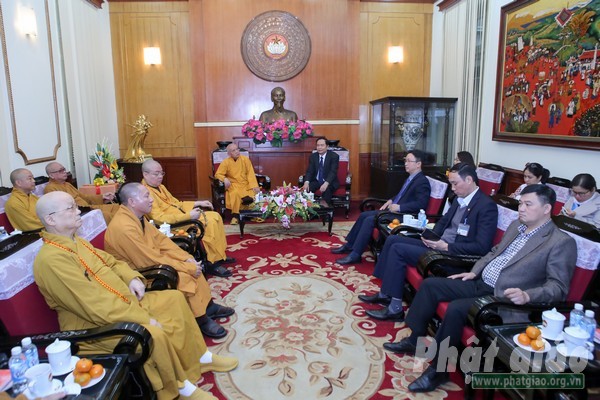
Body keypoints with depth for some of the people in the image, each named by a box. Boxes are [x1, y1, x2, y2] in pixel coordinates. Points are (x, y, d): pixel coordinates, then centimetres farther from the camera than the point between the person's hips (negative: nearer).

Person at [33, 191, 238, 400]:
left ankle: (199, 356, 20)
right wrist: (144, 318, -24)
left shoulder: (75, 241, 7)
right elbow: (96, 305, -28)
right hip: (93, 324, -10)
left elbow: (109, 261, 19)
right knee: (154, 334, -30)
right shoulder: (51, 259, -24)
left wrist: (131, 277, -2)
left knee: (174, 298, 7)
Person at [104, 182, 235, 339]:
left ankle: (208, 307, 14)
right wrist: (187, 267, -21)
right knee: (185, 278, -21)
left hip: (149, 262, 10)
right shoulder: (124, 227, -29)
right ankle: (201, 320, -3)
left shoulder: (138, 216, 0)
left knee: (193, 267, 3)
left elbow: (161, 239, 5)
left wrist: (187, 258, -7)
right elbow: (151, 261, -28)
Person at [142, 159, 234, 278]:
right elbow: (160, 219, -25)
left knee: (215, 216, 2)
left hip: (181, 217, 10)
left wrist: (197, 203, 10)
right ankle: (212, 263, -13)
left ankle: (219, 256, 10)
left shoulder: (160, 186, 13)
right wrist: (188, 216, -25)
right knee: (209, 222, -22)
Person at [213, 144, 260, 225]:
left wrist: (254, 186, -13)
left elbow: (250, 173, 0)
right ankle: (235, 215, -24)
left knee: (255, 193, -29)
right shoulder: (226, 162, -2)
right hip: (234, 184, -2)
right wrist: (225, 179, -24)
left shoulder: (245, 159, 2)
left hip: (246, 184, 2)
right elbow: (218, 174, -2)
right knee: (235, 193, -36)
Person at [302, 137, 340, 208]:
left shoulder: (334, 156, -9)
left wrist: (326, 183, -37)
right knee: (306, 188, -27)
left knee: (327, 188, -37)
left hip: (330, 182, -3)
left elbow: (333, 172, -19)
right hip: (316, 181, 4)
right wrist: (306, 182, -24)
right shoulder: (313, 156, 4)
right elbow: (309, 171, -2)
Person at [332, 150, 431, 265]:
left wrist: (399, 207, -26)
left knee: (369, 220, -21)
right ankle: (349, 245, 12)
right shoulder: (411, 178, 14)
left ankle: (355, 255, -16)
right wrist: (391, 200, 9)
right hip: (393, 210, 10)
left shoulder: (422, 181, -14)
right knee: (364, 215, 3)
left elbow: (421, 204, -25)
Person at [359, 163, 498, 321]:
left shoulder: (487, 206, -16)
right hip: (438, 244, 10)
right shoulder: (459, 198, 10)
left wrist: (446, 246, -23)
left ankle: (395, 308, -9)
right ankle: (385, 294, 7)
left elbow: (482, 247, -22)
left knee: (398, 249, -18)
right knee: (393, 240, 3)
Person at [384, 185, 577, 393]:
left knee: (456, 308, -30)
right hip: (479, 284, 9)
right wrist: (474, 271, 12)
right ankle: (415, 340, 12)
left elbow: (558, 287, -15)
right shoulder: (516, 225, 13)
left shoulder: (562, 242, -10)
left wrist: (527, 295, -31)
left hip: (503, 298, -8)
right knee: (430, 284, 0)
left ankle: (438, 370, -11)